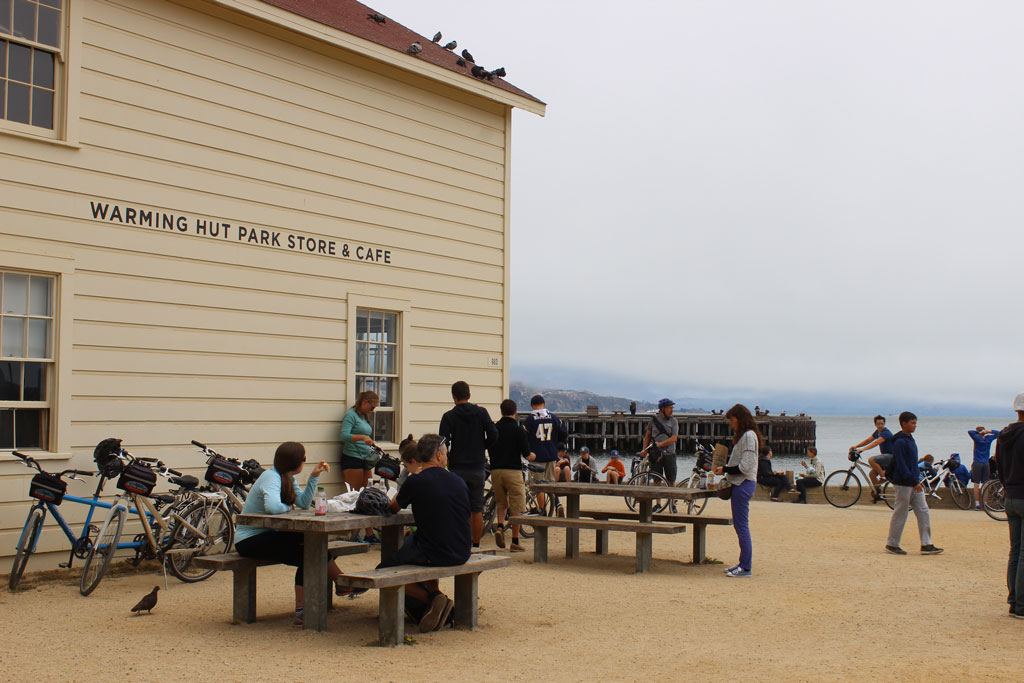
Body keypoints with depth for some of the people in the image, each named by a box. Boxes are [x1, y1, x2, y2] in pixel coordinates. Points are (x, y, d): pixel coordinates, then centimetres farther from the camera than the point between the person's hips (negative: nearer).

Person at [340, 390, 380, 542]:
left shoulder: (364, 417, 18)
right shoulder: (351, 415, -7)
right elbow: (344, 435, -21)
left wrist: (371, 445, 9)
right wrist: (362, 437, -31)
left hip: (365, 460, 8)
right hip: (352, 459, -8)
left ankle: (369, 534, 9)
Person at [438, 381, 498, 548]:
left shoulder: (449, 416, -5)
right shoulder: (481, 412, 1)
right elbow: (493, 435, -6)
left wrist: (446, 462, 3)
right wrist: (481, 447, 10)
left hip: (457, 468, -2)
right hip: (478, 468, 2)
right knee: (477, 510, 8)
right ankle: (476, 546, 12)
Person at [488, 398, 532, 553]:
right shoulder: (519, 430, -7)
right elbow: (527, 455, -7)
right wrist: (534, 456, 15)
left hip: (495, 470, 4)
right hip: (513, 471, -4)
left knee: (501, 503, 21)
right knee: (516, 508, 4)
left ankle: (499, 526, -4)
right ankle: (515, 542, 5)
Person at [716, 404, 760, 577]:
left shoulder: (748, 436, -14)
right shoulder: (743, 435, 17)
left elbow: (745, 467, -19)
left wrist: (725, 470, -12)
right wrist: (724, 467, 11)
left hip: (744, 484, -10)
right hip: (740, 484, 10)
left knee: (742, 525, -8)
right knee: (739, 524, 13)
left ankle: (746, 568, -5)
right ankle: (743, 563, 19)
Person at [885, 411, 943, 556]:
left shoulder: (910, 439, 14)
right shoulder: (899, 442, -15)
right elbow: (901, 465, -20)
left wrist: (918, 480, 16)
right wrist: (914, 482, -22)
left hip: (914, 483, 9)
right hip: (903, 484, -9)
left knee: (924, 512, 5)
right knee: (900, 514, 0)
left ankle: (926, 545, 7)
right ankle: (892, 544, 11)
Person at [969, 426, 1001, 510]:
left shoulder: (977, 438, -7)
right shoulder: (989, 438, 4)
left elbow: (970, 431, -15)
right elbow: (998, 434, 16)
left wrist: (979, 432, -10)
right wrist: (989, 431, 3)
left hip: (977, 463, -3)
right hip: (986, 464, 3)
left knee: (976, 484, 0)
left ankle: (977, 504, -4)